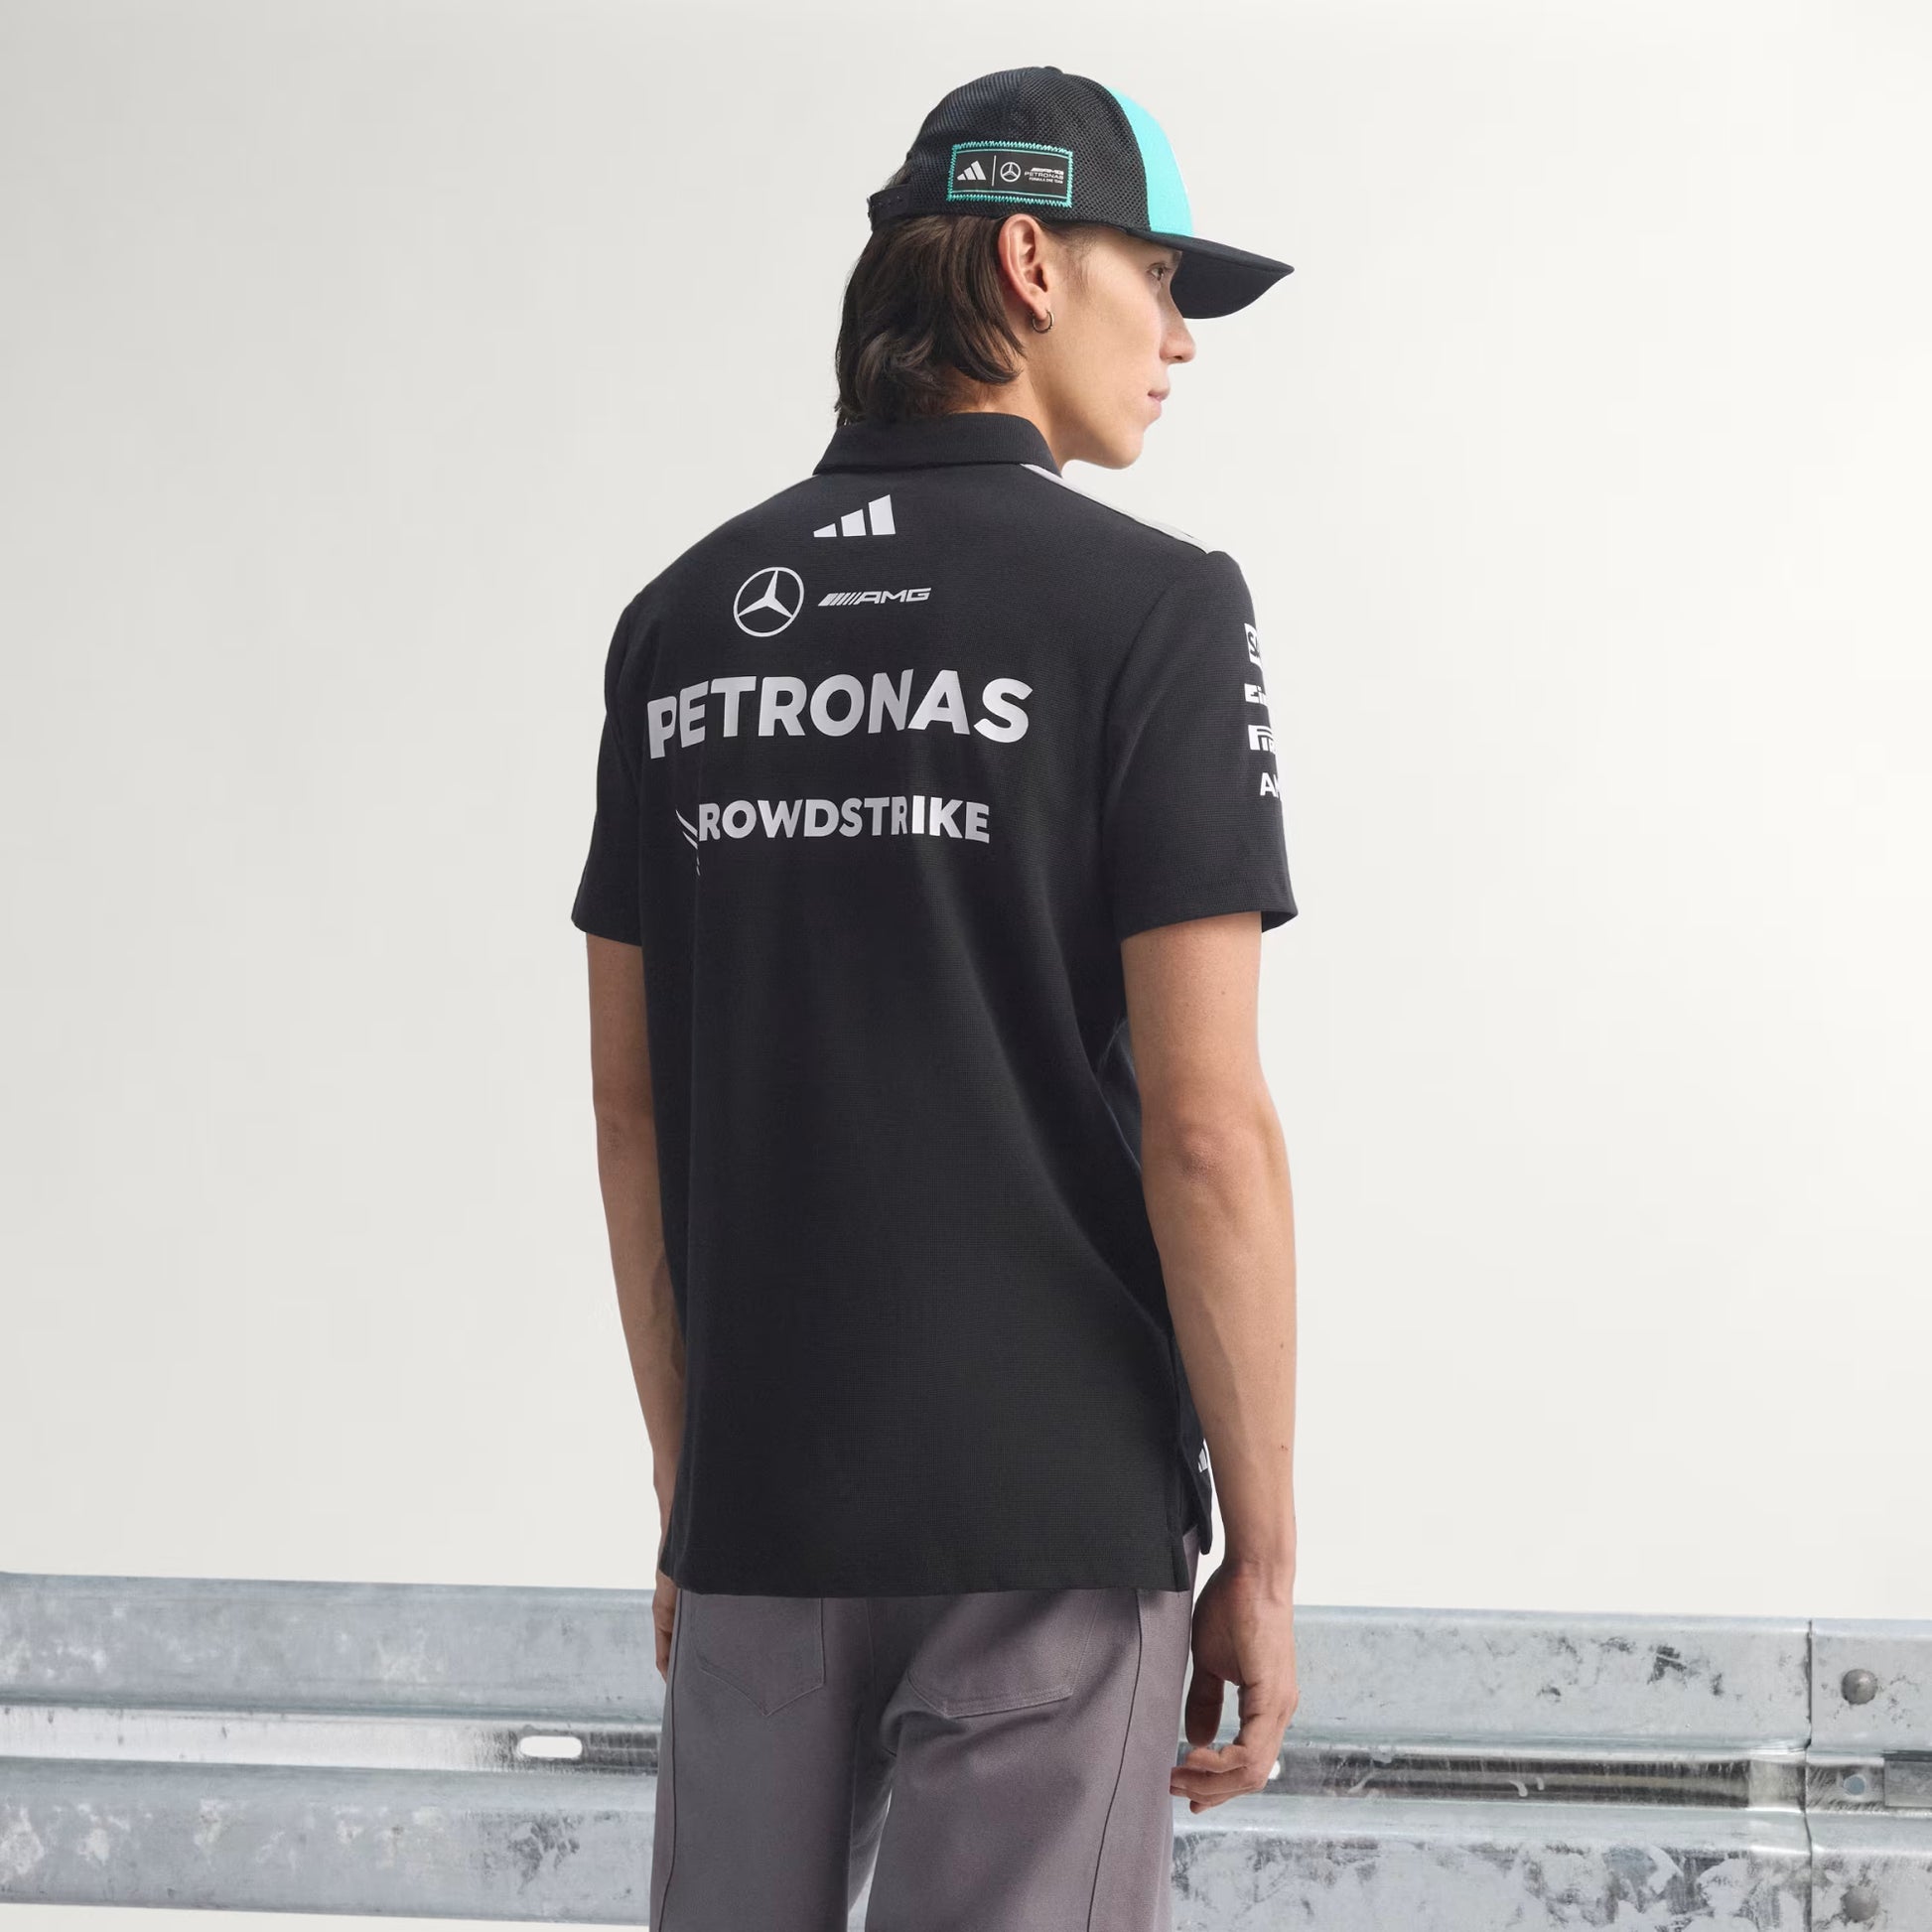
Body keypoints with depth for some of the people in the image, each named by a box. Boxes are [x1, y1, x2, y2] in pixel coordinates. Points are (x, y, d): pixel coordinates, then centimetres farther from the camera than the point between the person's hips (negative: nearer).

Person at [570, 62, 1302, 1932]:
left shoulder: (684, 616, 8)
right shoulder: (1147, 606, -8)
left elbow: (631, 1106, 10)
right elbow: (1206, 1132, -13)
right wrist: (1263, 1552, -6)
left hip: (760, 1501, 5)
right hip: (1053, 1514, -5)